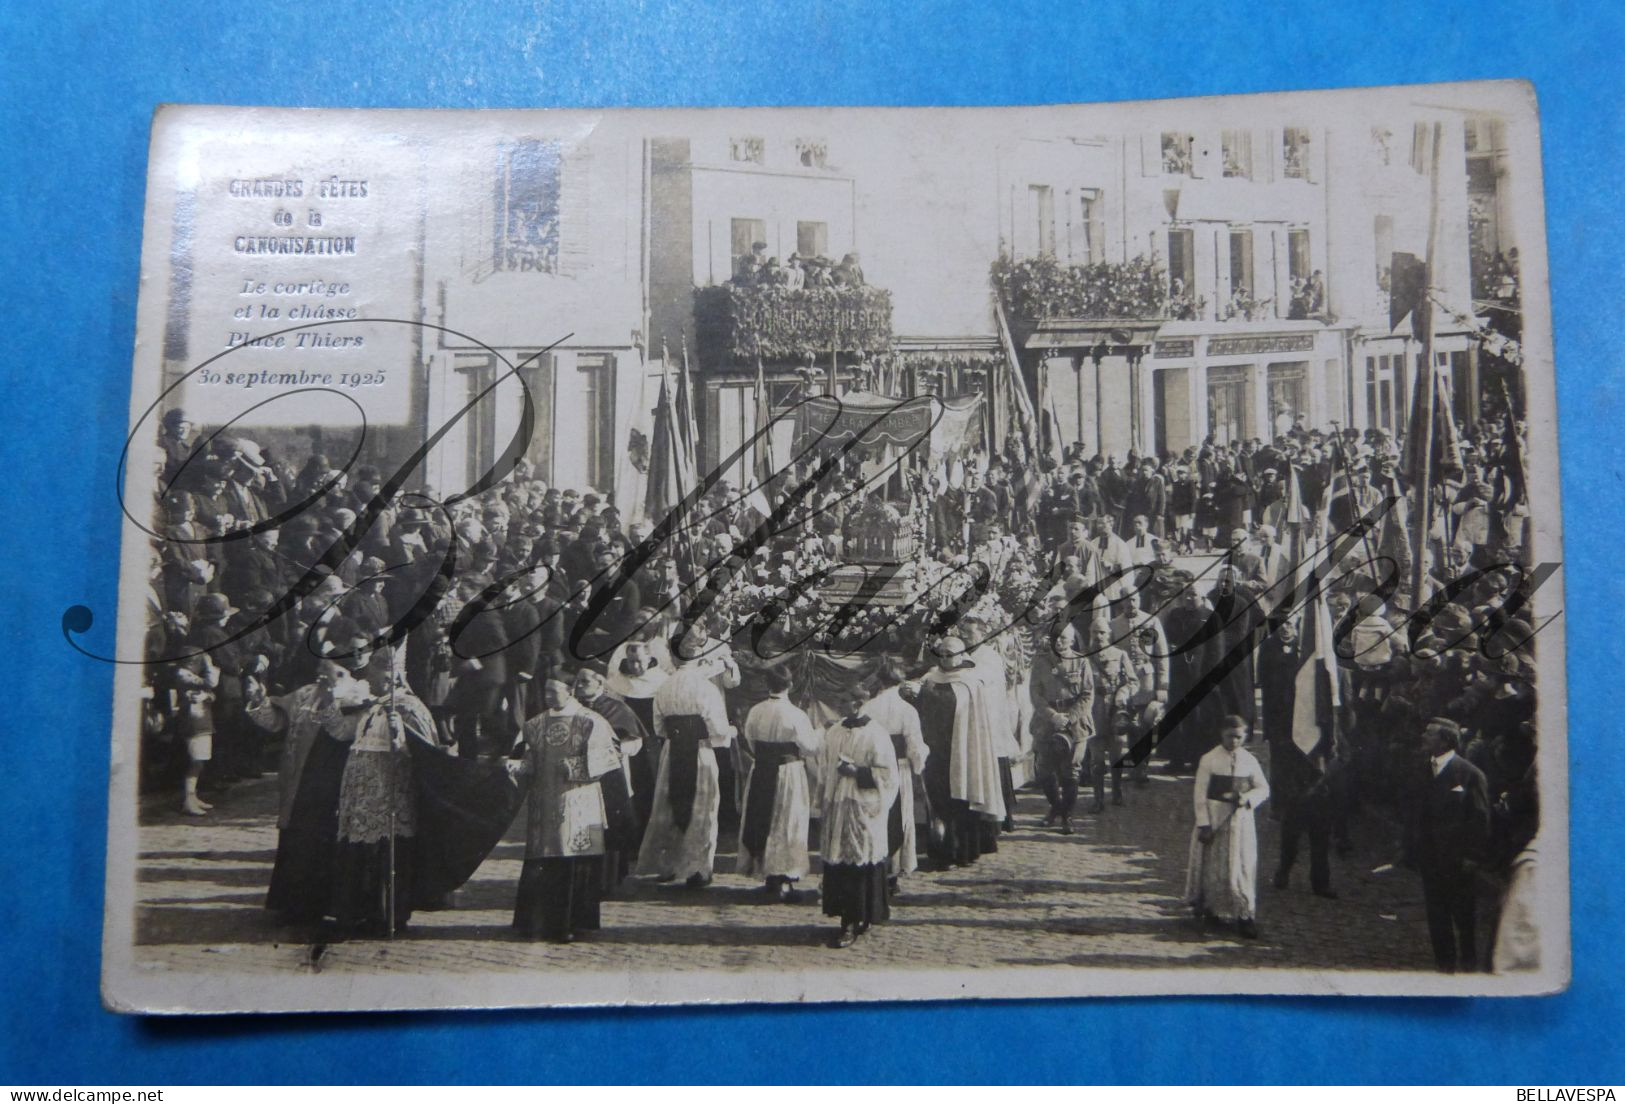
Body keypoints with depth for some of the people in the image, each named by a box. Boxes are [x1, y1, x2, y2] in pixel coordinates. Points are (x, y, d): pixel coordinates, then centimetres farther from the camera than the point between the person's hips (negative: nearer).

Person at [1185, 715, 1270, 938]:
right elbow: (1200, 793, -7)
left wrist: (1247, 798, -14)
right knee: (1212, 866, 8)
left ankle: (1245, 916, 6)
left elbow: (1264, 789, 7)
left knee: (1242, 867, 0)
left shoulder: (1249, 760, 3)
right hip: (1214, 820, -2)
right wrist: (1203, 824, -12)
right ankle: (1209, 909, 27)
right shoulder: (1209, 760, -6)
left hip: (1241, 820, 2)